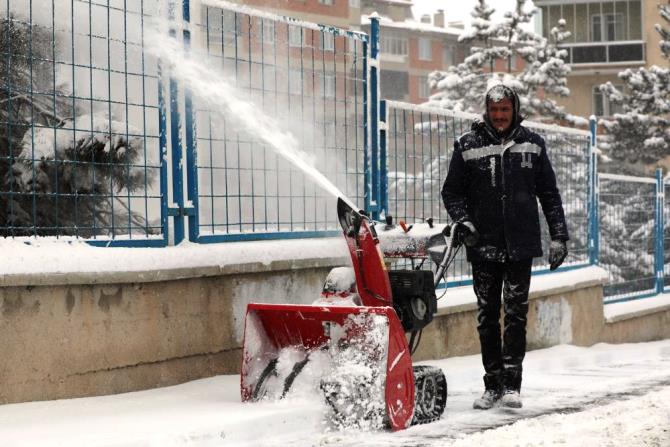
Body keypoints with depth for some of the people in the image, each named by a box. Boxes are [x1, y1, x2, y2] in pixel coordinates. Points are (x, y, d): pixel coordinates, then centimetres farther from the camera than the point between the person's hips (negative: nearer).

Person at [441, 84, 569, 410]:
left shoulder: (532, 144, 7)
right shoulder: (467, 146, 3)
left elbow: (549, 193, 10)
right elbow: (451, 191, 8)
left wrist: (558, 236, 6)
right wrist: (462, 221, -9)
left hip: (521, 245, 0)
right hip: (483, 246, 0)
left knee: (516, 314, -4)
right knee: (487, 317, 5)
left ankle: (511, 384, -2)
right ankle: (492, 384, 13)